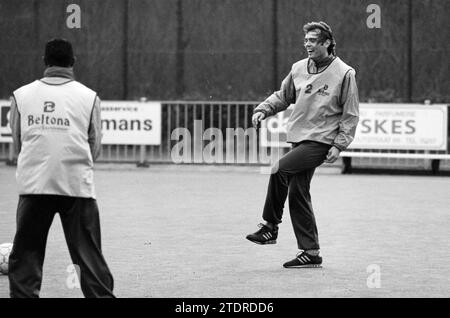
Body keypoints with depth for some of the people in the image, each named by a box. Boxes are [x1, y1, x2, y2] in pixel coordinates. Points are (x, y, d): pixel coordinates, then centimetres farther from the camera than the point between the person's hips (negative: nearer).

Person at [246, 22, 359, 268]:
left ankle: (271, 227, -9)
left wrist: (339, 145, -11)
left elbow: (351, 114, -4)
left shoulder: (344, 73, -6)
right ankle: (311, 252, 12)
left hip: (320, 141, -7)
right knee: (297, 194, 5)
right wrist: (263, 110, 4)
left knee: (279, 169, -23)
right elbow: (283, 96, 21)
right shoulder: (299, 69, 10)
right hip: (298, 137, 7)